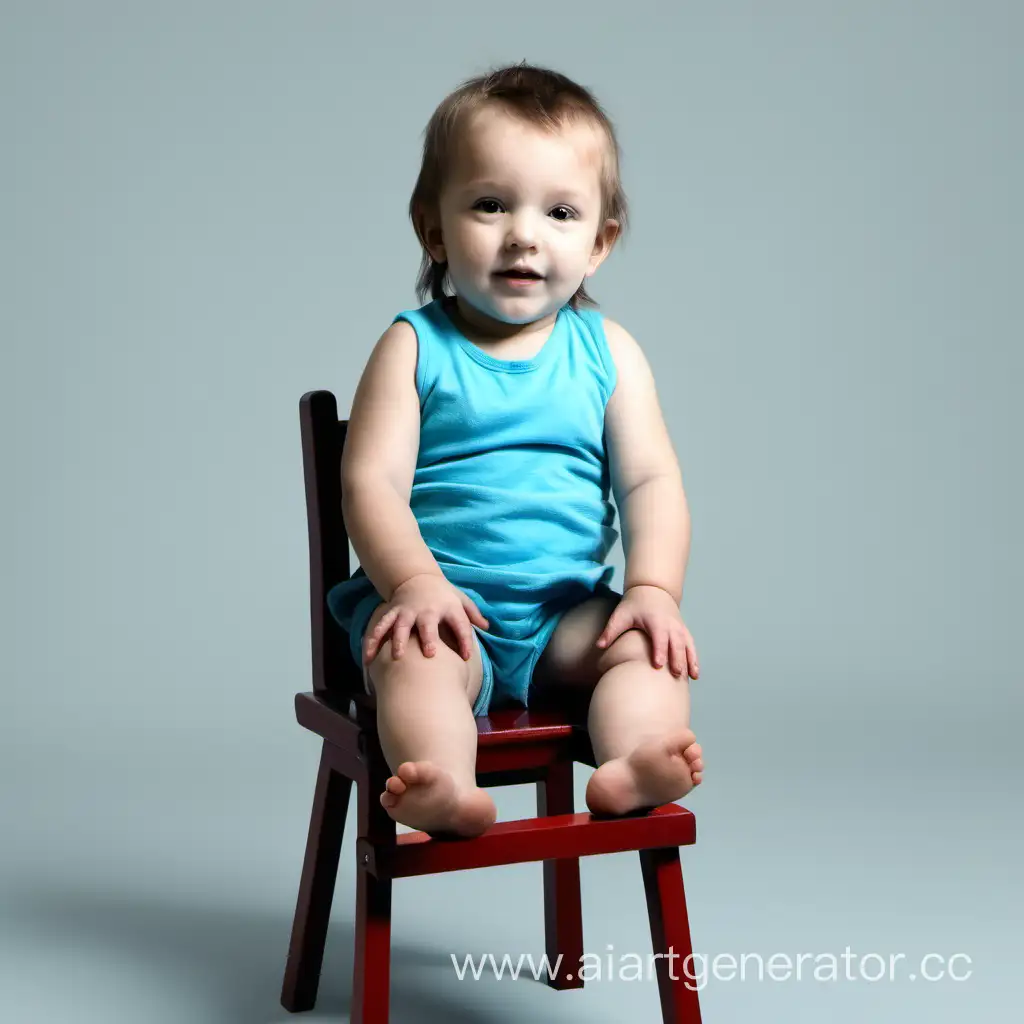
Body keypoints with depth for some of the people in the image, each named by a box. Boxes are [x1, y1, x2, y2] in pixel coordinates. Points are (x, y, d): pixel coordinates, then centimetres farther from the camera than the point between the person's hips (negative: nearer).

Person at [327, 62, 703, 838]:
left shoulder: (607, 352, 9)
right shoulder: (415, 349, 1)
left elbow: (650, 481, 3)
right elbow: (371, 482, -7)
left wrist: (654, 588, -14)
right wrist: (417, 582, -24)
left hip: (567, 610, 3)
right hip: (444, 603, -3)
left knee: (646, 642, -21)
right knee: (416, 654, -32)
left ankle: (633, 762, -42)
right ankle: (444, 790, -51)